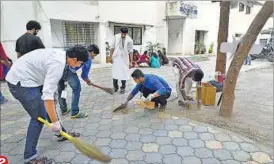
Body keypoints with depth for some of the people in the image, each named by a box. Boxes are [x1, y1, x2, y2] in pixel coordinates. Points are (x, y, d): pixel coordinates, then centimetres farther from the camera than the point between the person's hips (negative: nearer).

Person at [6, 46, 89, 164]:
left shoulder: (59, 54, 4)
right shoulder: (58, 64, -27)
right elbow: (48, 95, -32)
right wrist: (55, 122, -27)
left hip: (22, 77, 11)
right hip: (21, 82, -10)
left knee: (50, 107, 19)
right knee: (39, 117, -7)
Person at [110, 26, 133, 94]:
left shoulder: (129, 40, -8)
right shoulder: (116, 37, -3)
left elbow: (131, 51, -4)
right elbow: (112, 47, 4)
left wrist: (131, 62, -5)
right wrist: (111, 56, 1)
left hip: (124, 59, -1)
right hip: (116, 58, 1)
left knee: (124, 74, 2)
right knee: (115, 73, 6)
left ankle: (123, 88, 17)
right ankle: (115, 87, 23)